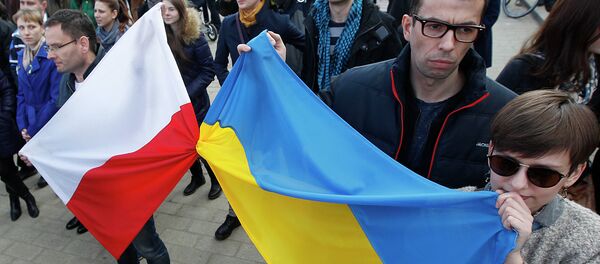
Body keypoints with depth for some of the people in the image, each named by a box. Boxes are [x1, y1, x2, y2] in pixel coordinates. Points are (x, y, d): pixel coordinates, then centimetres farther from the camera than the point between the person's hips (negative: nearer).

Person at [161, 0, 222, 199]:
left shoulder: (195, 37, -12)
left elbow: (208, 71, -12)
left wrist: (188, 93, -20)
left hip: (195, 102, -4)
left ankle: (216, 180, 28)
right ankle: (197, 177, 39)